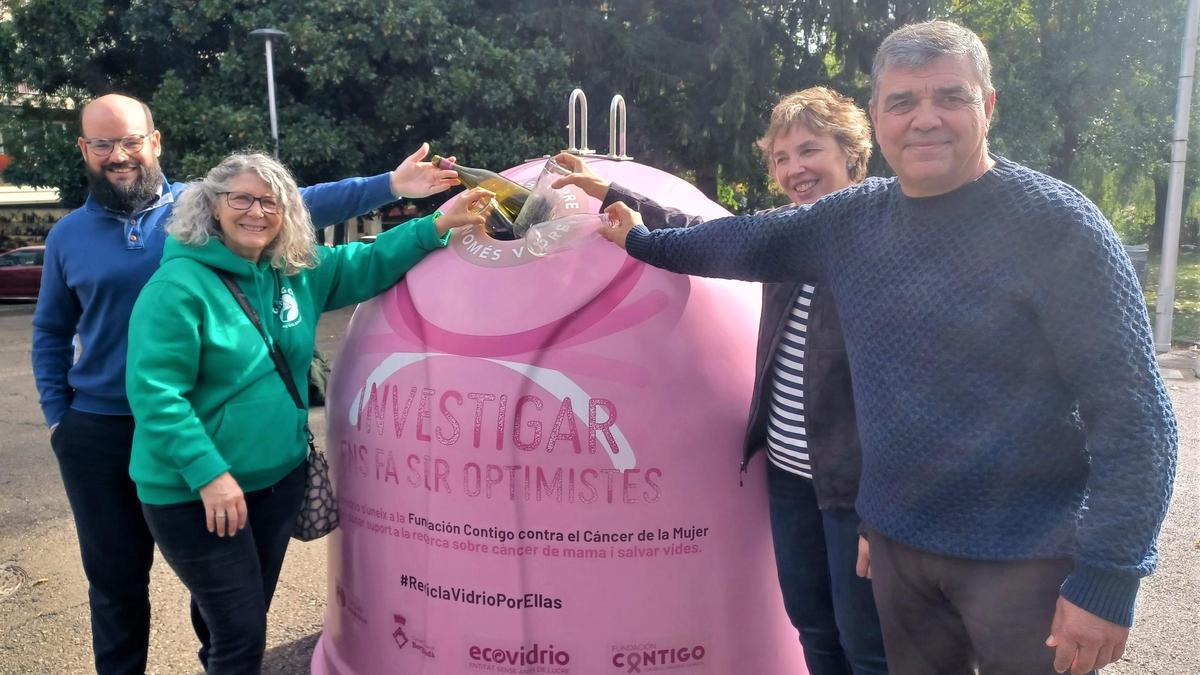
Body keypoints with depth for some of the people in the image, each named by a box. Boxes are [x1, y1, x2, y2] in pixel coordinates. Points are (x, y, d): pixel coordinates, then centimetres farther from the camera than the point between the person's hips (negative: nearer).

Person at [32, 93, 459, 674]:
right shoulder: (68, 236, 5)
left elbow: (297, 205, -11)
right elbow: (51, 333, 14)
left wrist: (389, 185, -19)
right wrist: (56, 415, 7)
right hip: (100, 433, 2)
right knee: (116, 576, 14)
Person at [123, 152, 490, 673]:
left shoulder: (298, 272, 2)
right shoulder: (179, 285, -17)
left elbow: (367, 264, 8)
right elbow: (154, 393, -21)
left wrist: (437, 225, -3)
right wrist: (208, 473, -25)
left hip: (280, 476, 6)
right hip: (194, 492, -6)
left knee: (248, 619, 21)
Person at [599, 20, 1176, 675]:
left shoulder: (1056, 223, -14)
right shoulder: (853, 219, 2)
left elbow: (1133, 412, -15)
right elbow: (753, 240, 18)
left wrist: (1107, 579, -18)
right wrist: (645, 242, 25)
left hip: (1026, 559, -5)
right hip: (897, 544, 5)